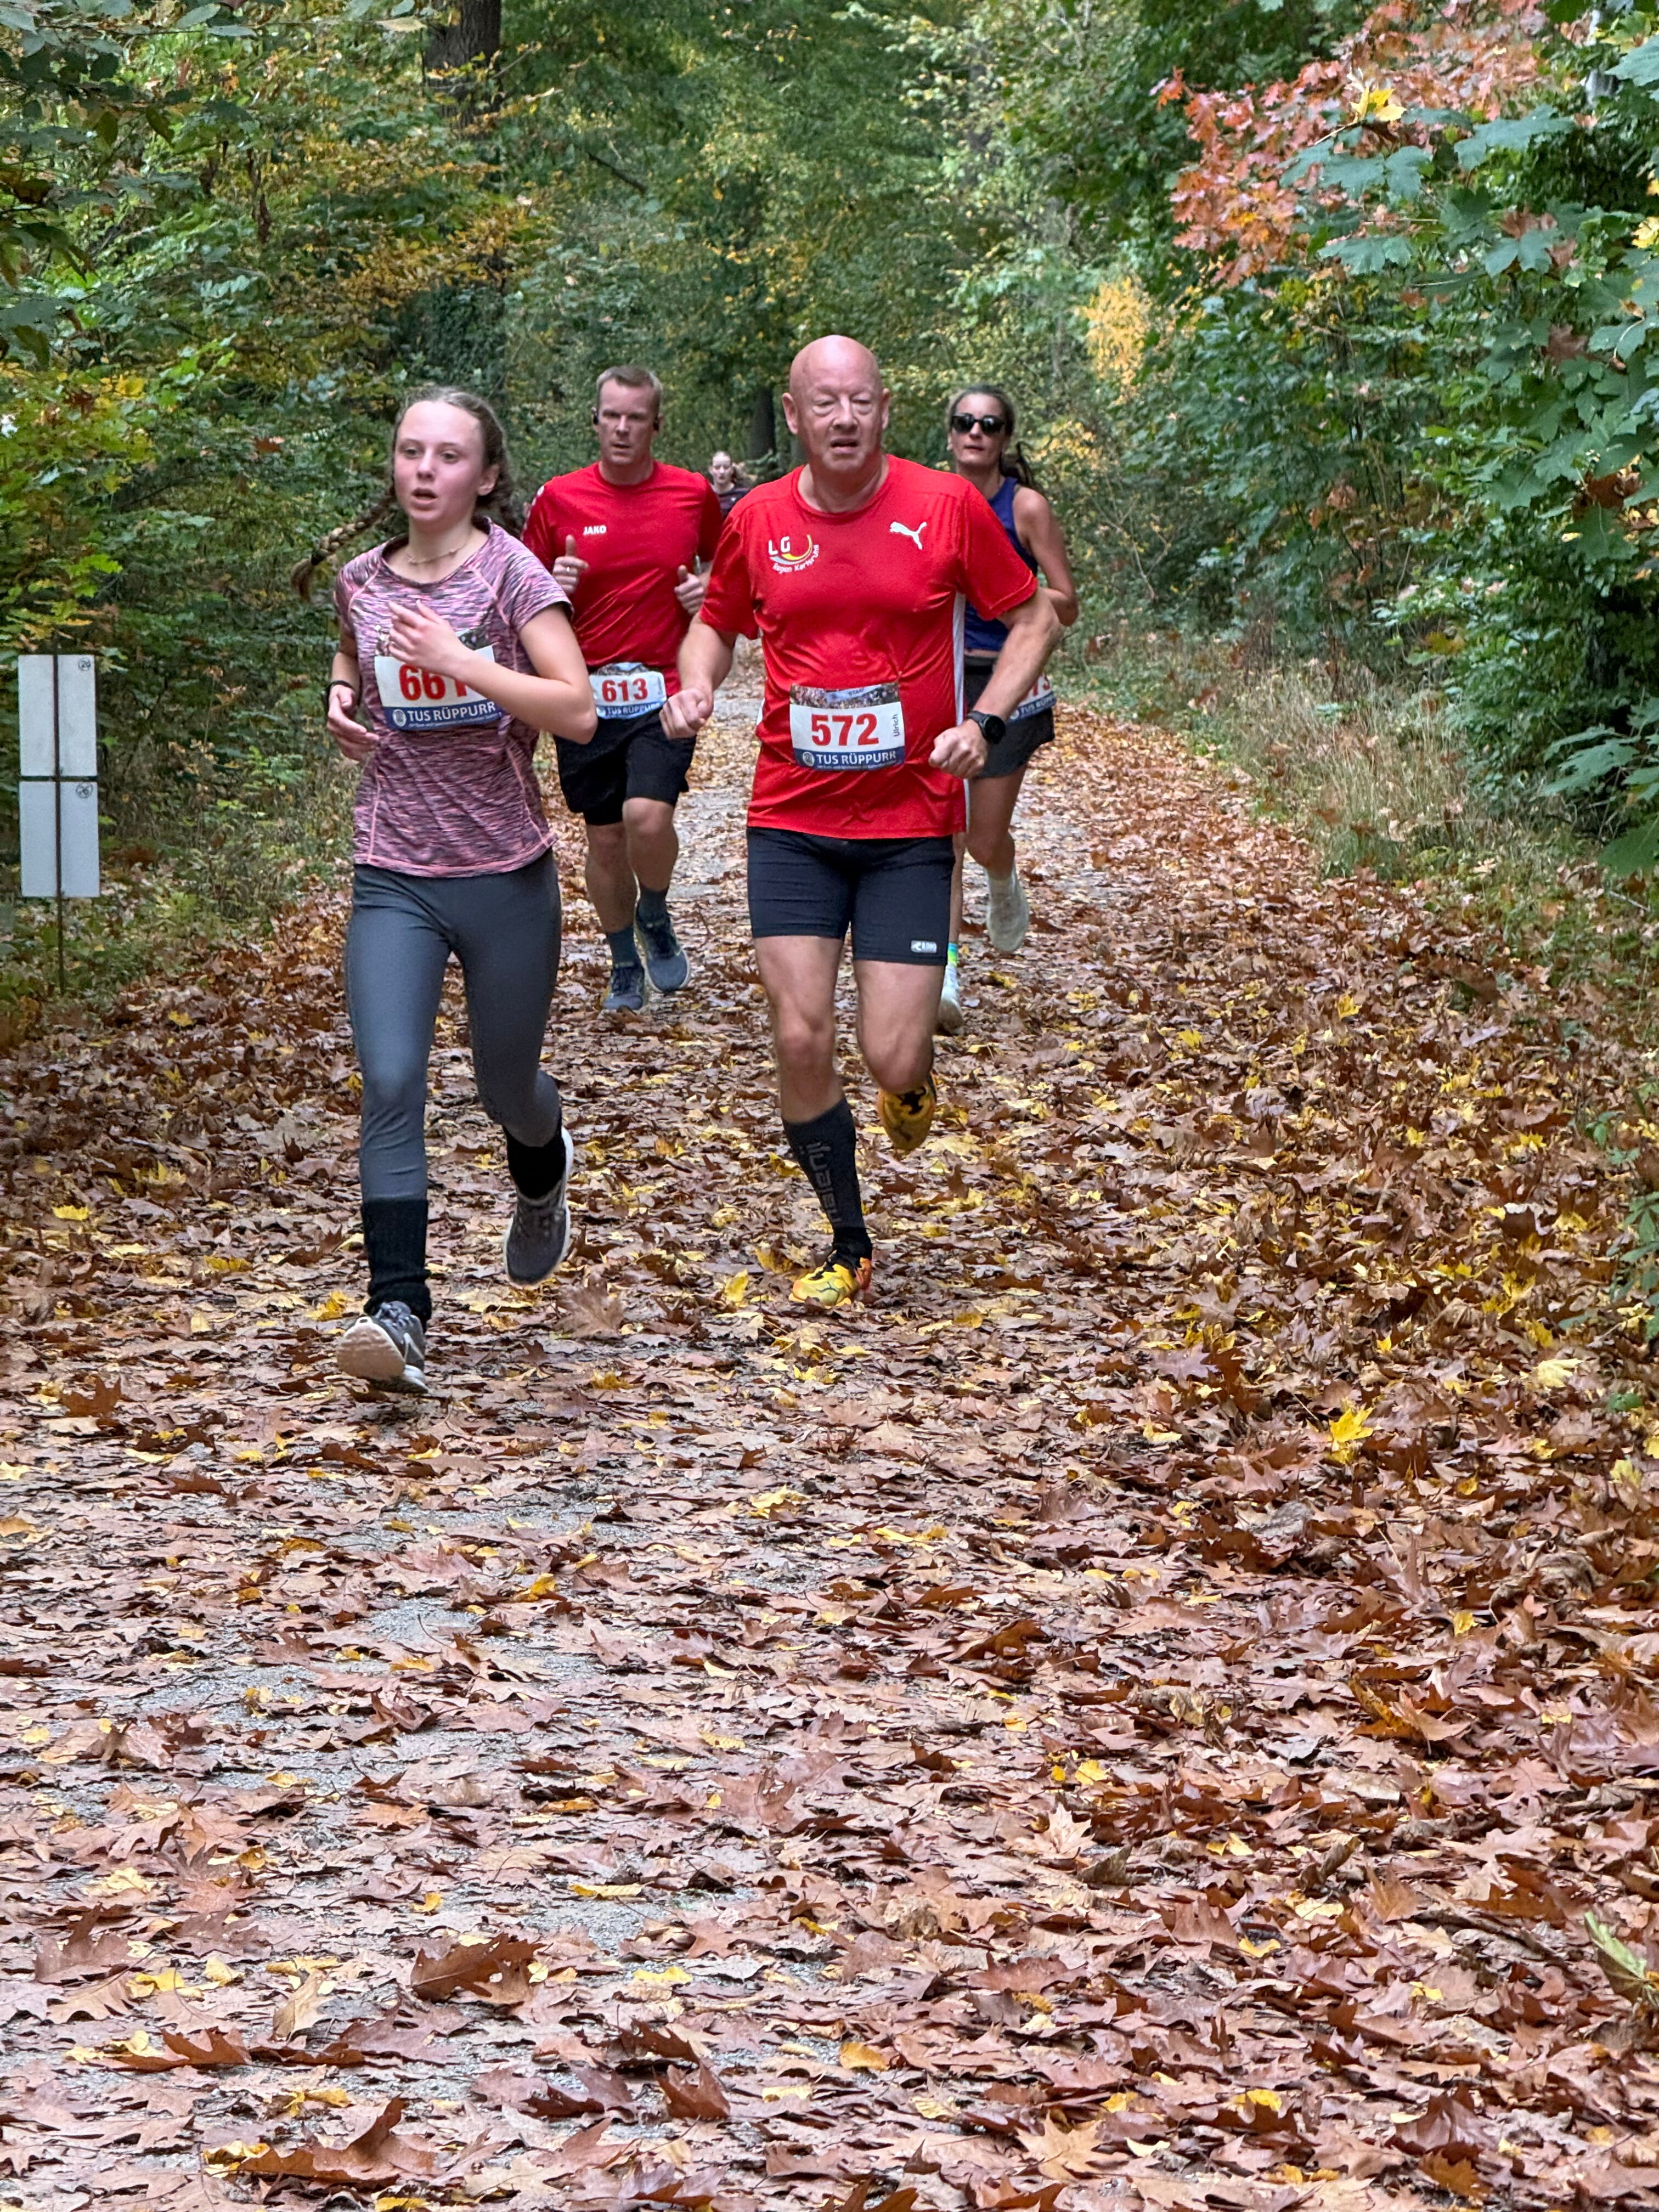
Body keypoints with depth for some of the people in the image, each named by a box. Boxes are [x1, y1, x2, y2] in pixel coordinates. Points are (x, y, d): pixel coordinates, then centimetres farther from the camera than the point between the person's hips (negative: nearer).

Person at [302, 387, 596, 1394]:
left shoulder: (511, 572, -9)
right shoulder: (362, 580, 5)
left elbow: (578, 711, -18)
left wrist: (457, 661, -25)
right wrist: (341, 696, 6)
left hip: (507, 877, -2)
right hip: (395, 882, 2)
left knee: (507, 1084, 16)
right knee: (391, 1086, -15)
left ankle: (544, 1172, 53)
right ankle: (399, 1313, -17)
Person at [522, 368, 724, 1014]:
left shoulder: (693, 494, 2)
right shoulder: (558, 499, 1)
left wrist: (709, 592, -3)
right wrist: (551, 587, -14)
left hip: (663, 692, -1)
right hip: (586, 694, 1)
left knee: (648, 816, -21)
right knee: (605, 838, 8)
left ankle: (656, 915, 10)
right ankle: (624, 965, 28)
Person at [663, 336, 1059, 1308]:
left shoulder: (949, 505, -4)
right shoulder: (759, 519, 2)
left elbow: (1034, 618, 6)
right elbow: (716, 622, 19)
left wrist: (985, 721, -9)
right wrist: (695, 683, -3)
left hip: (911, 824, -2)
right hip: (792, 822, 2)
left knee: (893, 1056, -8)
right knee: (801, 1039, -6)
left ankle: (913, 1078, 33)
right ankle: (849, 1247, 14)